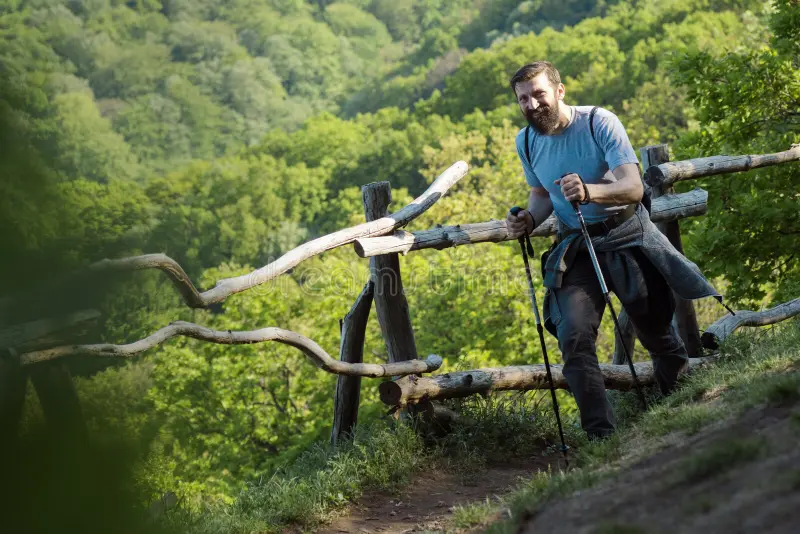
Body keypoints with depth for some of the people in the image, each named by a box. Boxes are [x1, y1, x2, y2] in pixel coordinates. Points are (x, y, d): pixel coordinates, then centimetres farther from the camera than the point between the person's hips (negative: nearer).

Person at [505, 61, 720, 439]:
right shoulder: (526, 142, 0)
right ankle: (600, 436, -12)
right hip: (575, 248, 3)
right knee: (574, 339, -14)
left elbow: (633, 188, -24)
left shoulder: (600, 123, -16)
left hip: (626, 235, -3)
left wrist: (589, 191, -43)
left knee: (656, 329, 7)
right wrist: (529, 221, -5)